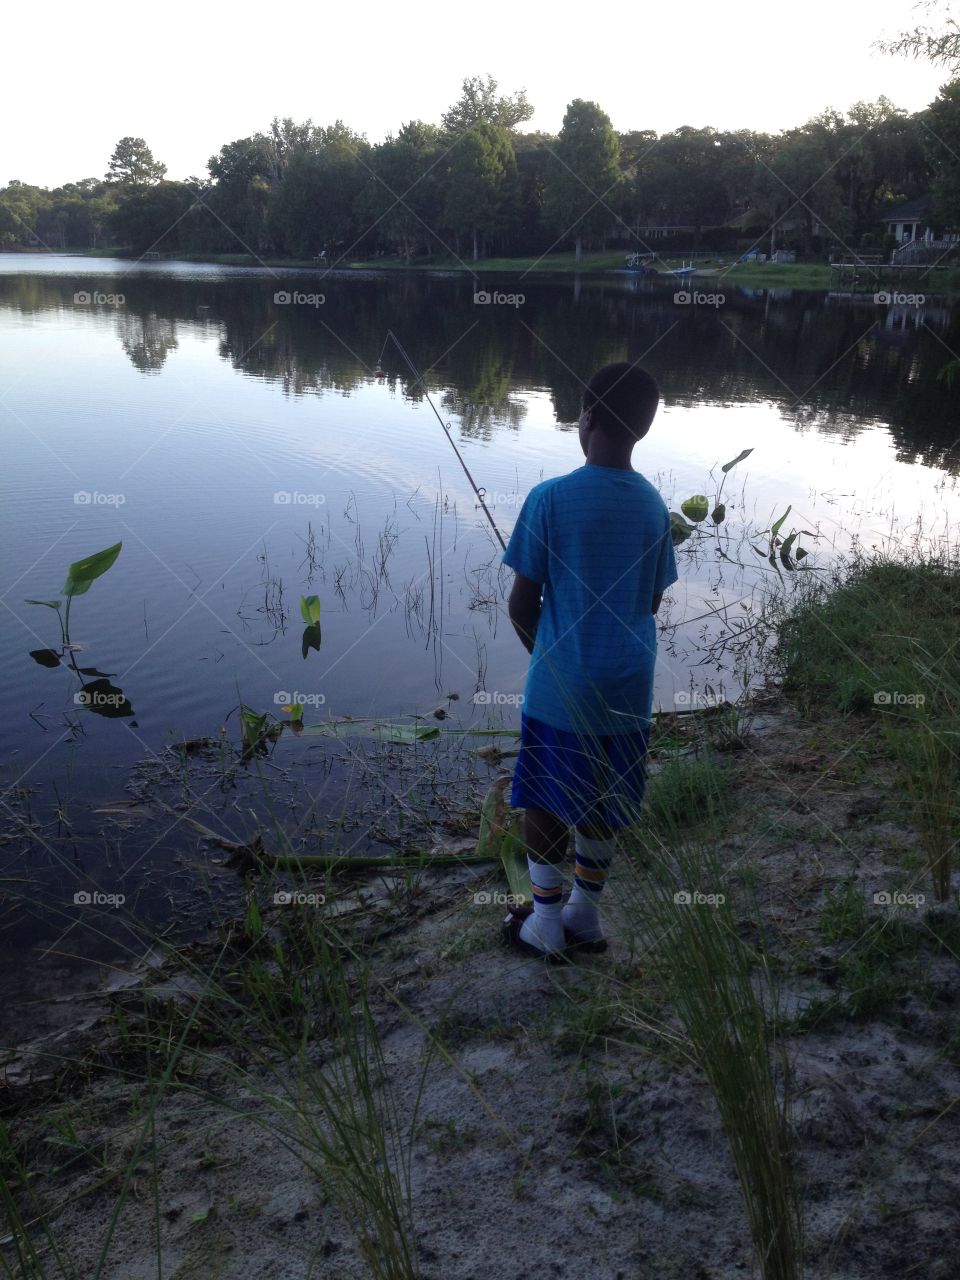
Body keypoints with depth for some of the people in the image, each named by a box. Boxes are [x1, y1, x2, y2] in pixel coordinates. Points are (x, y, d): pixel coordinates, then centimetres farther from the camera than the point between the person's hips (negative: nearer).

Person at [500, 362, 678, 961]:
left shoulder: (550, 498, -15)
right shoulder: (654, 505, -1)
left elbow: (522, 603, -10)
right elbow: (652, 602, 8)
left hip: (560, 687, -4)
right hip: (628, 687, 4)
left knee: (546, 803, 13)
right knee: (604, 805, 18)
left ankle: (547, 927, 24)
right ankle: (585, 918, 33)